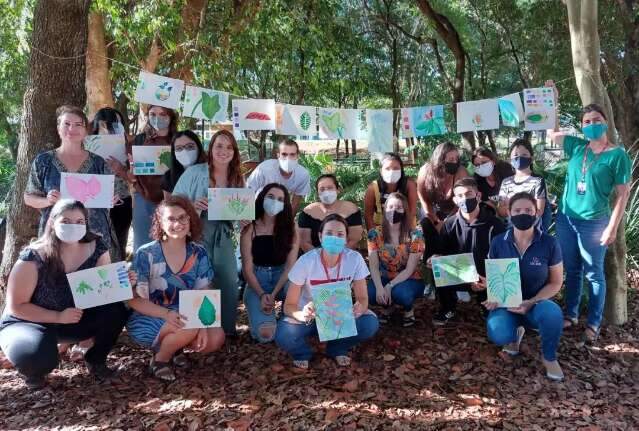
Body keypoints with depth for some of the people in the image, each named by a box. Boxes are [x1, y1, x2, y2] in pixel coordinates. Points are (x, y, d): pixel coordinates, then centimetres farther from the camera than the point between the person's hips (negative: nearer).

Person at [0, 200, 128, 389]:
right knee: (38, 356, -35)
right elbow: (16, 306, -19)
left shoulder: (96, 248, -14)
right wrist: (58, 317, -29)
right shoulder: (34, 257, -24)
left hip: (74, 319, 4)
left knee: (116, 311, -22)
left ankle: (96, 359, 6)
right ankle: (33, 370, 5)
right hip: (26, 323, -3)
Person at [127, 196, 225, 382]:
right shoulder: (146, 254, -16)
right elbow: (135, 300, -15)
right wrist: (167, 314, -31)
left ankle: (175, 346, 9)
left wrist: (203, 325, -21)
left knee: (216, 338, -20)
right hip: (147, 320, -4)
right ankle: (159, 359, -2)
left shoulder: (199, 254, -5)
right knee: (190, 327, -32)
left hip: (183, 317, 4)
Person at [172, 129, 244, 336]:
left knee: (230, 282, 0)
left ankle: (227, 329, 20)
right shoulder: (194, 172, -7)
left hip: (223, 237, 4)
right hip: (195, 235, -4)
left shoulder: (238, 178, 6)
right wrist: (193, 205, -24)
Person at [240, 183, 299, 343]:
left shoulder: (290, 229, -2)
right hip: (257, 282, -1)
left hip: (283, 279, 2)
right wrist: (262, 295, -21)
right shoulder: (250, 229, -6)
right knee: (265, 334, -25)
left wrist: (273, 295, -20)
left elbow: (290, 266, -8)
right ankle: (259, 313, 12)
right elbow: (247, 268, -7)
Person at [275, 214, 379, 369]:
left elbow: (363, 298, -11)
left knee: (370, 323, -27)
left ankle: (337, 348, 4)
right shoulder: (306, 262, -23)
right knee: (283, 336, -32)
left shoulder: (355, 259, -18)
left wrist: (360, 307, -36)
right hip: (309, 315, -2)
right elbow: (289, 305, -19)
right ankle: (303, 352, 6)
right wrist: (302, 315, -42)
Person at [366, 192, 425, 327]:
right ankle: (388, 307, 8)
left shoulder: (415, 235, -14)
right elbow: (373, 265, -11)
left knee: (400, 293, -36)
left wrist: (389, 286, -26)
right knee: (370, 294, -29)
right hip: (384, 278, 2)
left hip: (409, 280, -2)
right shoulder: (375, 233, -8)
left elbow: (410, 269, -16)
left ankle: (408, 310, 3)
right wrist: (379, 287, -28)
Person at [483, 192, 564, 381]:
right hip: (506, 303, 1)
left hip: (537, 304, -1)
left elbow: (555, 283, -4)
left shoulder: (549, 243, -10)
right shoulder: (498, 242, -6)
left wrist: (531, 303, -19)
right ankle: (516, 333, 12)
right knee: (498, 335, -31)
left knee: (551, 313, -38)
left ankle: (549, 357, -4)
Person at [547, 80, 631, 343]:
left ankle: (593, 324, 18)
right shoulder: (577, 147, 4)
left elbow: (622, 195, -9)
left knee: (594, 274, 6)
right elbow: (552, 133, 11)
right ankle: (571, 315, 29)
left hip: (594, 223, -4)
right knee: (572, 270, 15)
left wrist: (612, 228, -14)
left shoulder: (617, 155, -8)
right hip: (566, 219, 5)